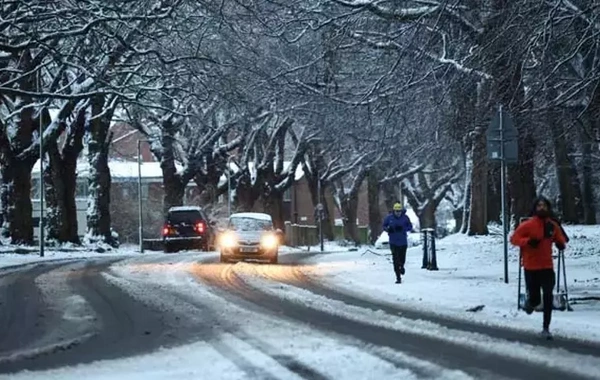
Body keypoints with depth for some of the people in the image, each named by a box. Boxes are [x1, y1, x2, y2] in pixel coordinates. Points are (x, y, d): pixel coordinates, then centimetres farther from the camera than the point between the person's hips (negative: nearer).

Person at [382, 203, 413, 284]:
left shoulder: (405, 218, -6)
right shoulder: (389, 218, -4)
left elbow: (410, 227, -1)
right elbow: (384, 226, 7)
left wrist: (402, 228, -19)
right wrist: (388, 229, -16)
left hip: (403, 242, 1)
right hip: (393, 242, -1)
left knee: (402, 258, 9)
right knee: (395, 260, -8)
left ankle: (401, 266, 47)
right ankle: (398, 278, -4)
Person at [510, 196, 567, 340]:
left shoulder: (553, 225, 3)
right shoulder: (528, 225, -10)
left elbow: (560, 239, 17)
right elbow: (514, 238, -9)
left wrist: (561, 244, -7)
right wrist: (528, 241, -25)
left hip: (547, 267, 3)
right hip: (531, 268, -3)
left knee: (548, 298, -4)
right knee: (535, 299, 2)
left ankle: (546, 329, 3)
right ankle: (530, 303, 41)